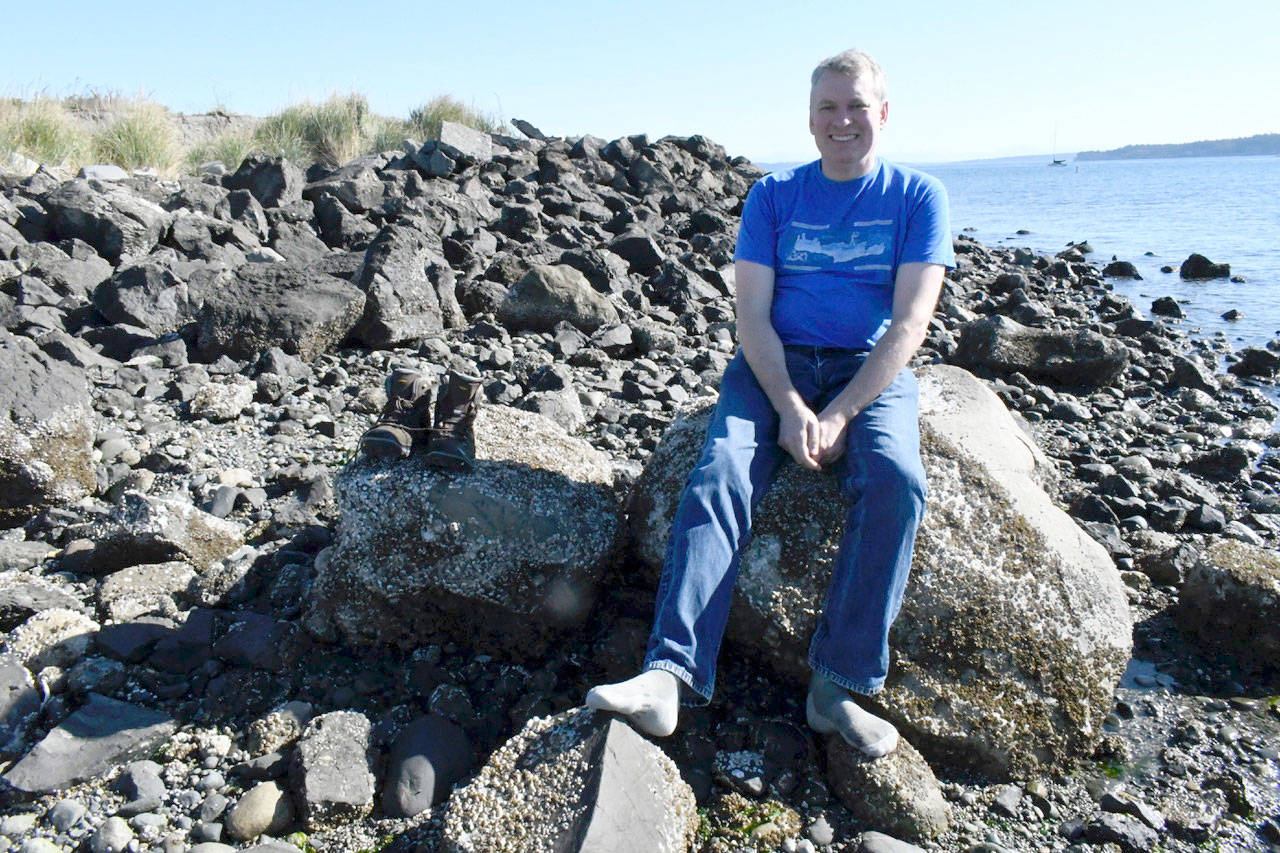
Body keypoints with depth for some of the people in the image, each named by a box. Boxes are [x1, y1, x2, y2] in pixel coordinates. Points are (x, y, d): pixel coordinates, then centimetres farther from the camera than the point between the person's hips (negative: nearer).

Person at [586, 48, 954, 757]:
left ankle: (839, 684, -27)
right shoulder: (774, 196, 10)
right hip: (775, 365, 1)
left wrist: (838, 416, -17)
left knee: (896, 479, -32)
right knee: (720, 473, -28)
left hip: (871, 372, 0)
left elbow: (909, 323, -5)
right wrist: (791, 407, -17)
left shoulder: (917, 197, 6)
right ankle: (672, 675, -37)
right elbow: (752, 313, 0)